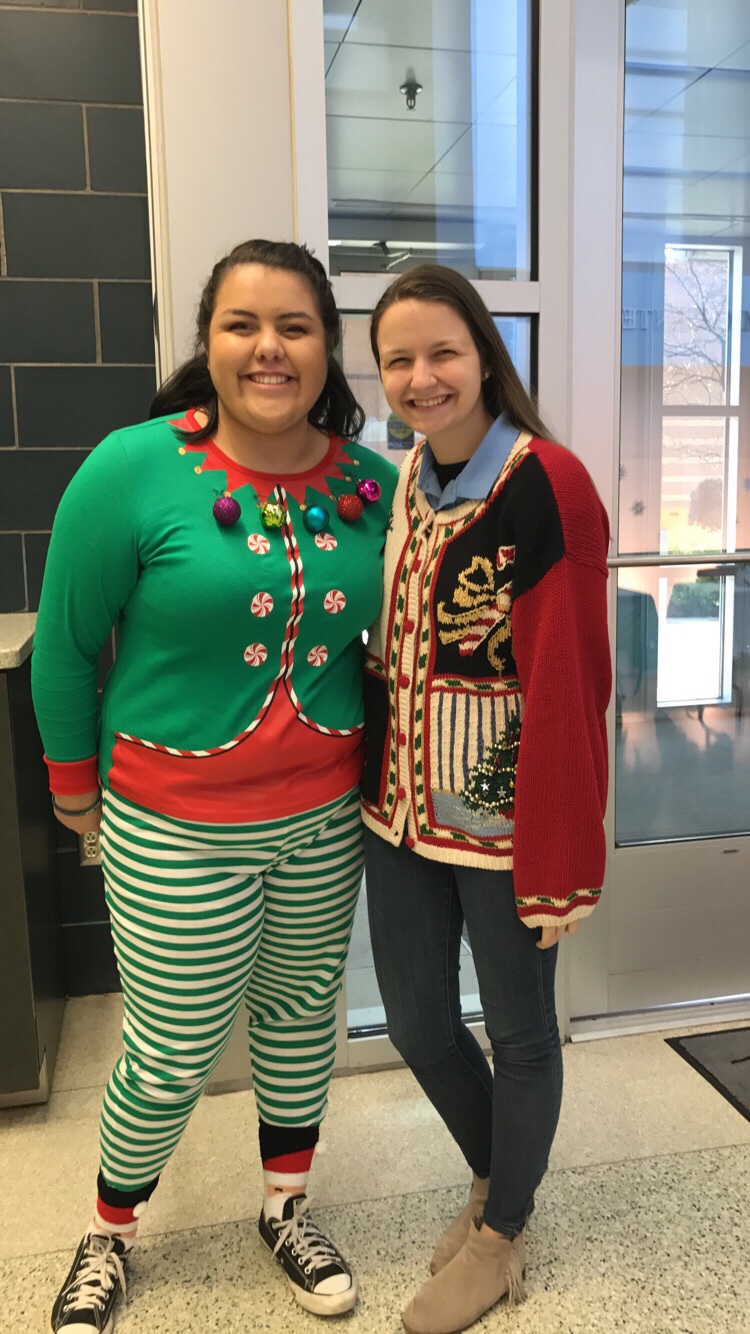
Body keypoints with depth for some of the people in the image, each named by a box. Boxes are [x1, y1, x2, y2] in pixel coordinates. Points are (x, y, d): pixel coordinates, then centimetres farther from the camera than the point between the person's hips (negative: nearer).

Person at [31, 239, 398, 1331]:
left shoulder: (372, 483, -3)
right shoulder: (133, 470, -14)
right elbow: (65, 643, -5)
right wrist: (74, 782, 3)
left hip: (325, 816, 4)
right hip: (177, 828, -3)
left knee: (302, 1012, 20)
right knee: (175, 1052, 10)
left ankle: (288, 1209, 47)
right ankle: (109, 1237, 42)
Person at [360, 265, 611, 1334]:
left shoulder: (547, 486, -17)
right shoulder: (407, 479, 5)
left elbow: (570, 688, -18)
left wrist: (562, 863, -15)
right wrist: (378, 778, 9)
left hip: (504, 815, -6)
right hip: (402, 804, 7)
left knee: (517, 1030, 14)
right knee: (416, 1021, 18)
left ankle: (501, 1236, 41)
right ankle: (493, 1178, 48)